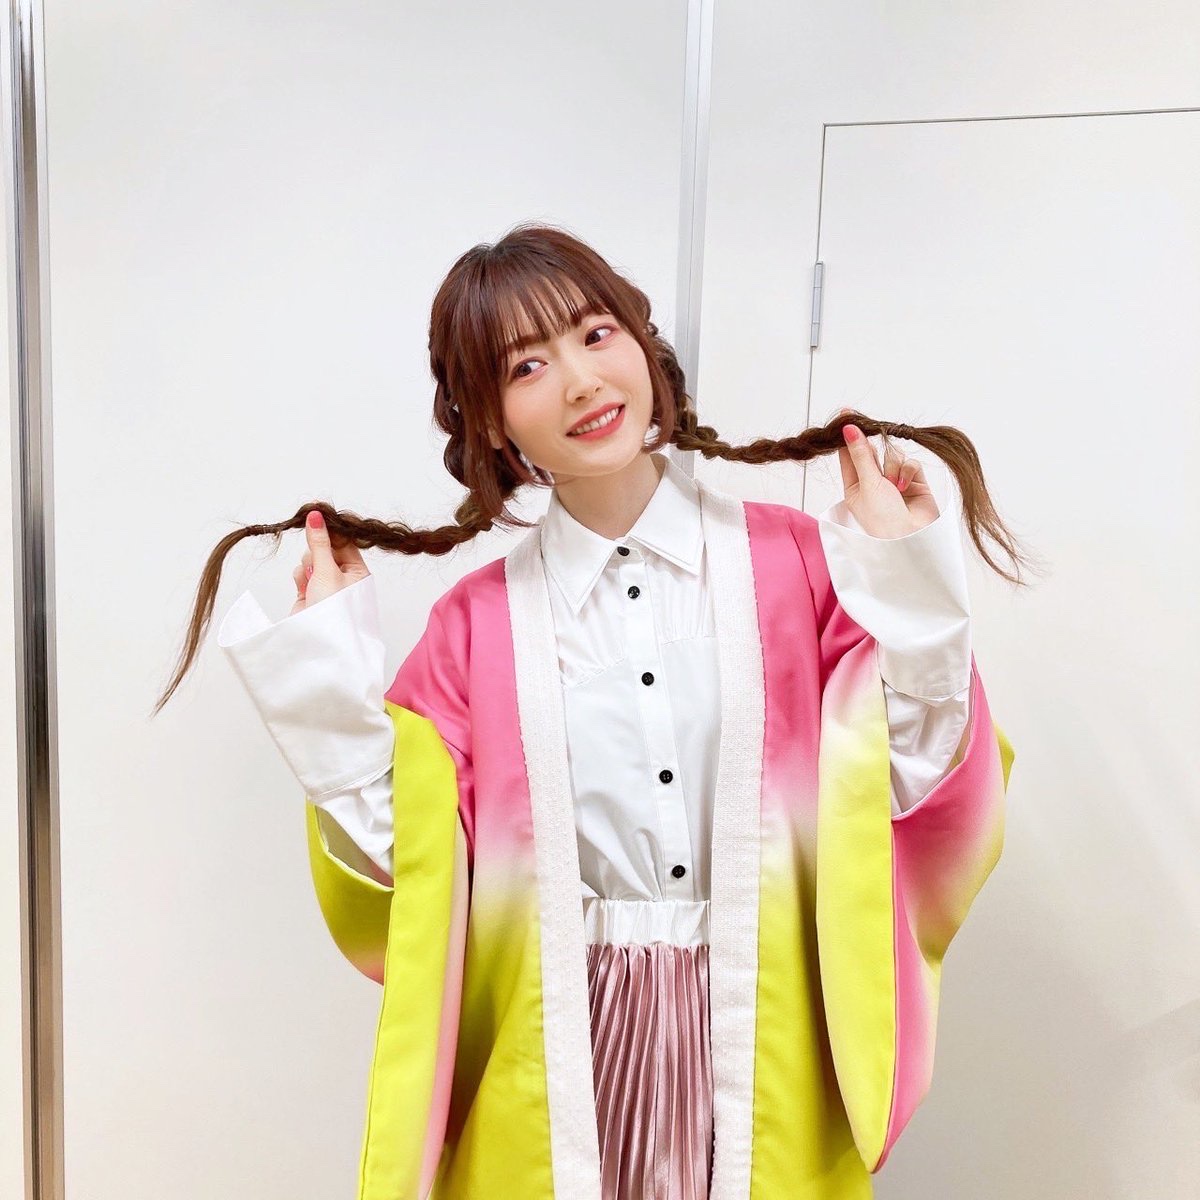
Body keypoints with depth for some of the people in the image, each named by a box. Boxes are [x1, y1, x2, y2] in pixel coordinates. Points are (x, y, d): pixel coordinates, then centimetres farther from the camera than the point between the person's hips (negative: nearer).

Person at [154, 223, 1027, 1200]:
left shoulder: (793, 560, -5)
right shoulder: (478, 624, -2)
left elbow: (918, 793, -5)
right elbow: (405, 861, -5)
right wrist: (329, 670, -10)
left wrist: (908, 584, -14)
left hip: (767, 1069, 0)